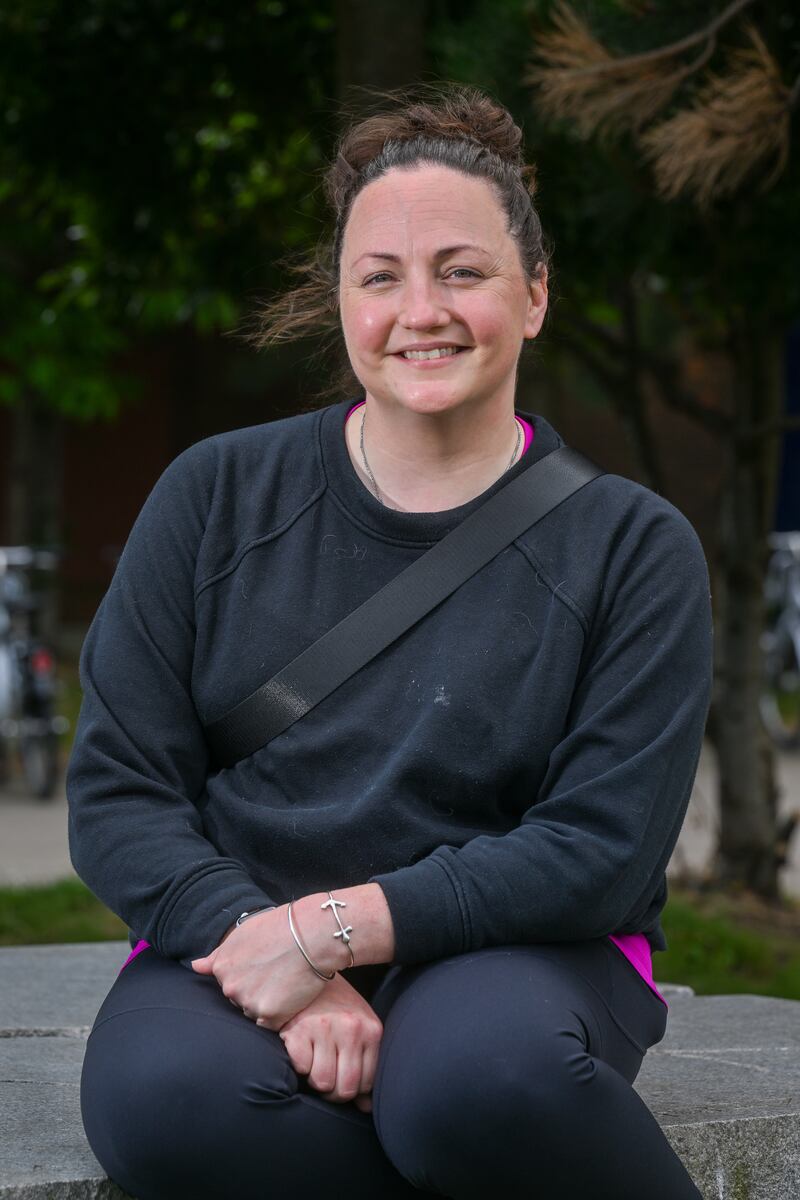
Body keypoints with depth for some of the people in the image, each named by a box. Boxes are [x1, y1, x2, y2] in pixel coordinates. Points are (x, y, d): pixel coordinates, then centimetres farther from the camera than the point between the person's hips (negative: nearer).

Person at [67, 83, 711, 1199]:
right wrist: (279, 962, -15)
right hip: (235, 940, 2)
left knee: (479, 1076, -38)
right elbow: (117, 790, 2)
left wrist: (338, 926, -16)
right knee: (162, 1099, -34)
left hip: (509, 951, -1)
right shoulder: (217, 497, 7)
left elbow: (604, 847, -5)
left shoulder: (633, 547, 2)